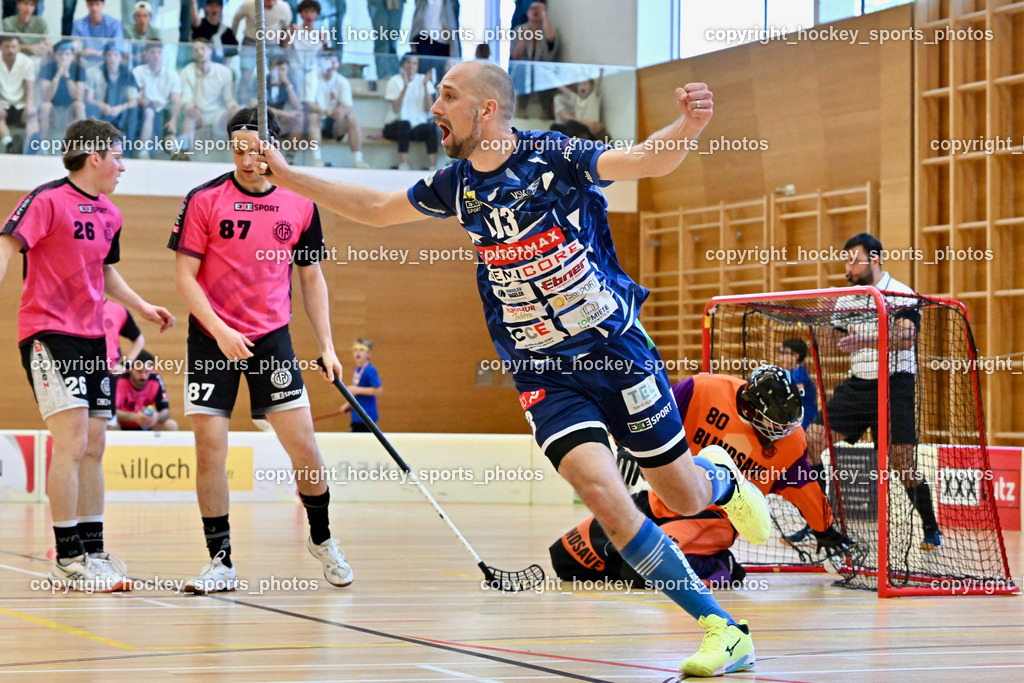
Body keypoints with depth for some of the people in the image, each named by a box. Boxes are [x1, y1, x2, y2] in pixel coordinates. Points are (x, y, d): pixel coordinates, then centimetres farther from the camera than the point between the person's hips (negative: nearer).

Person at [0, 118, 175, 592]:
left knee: (93, 447, 8)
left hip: (91, 338, 8)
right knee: (72, 441, -15)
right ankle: (68, 559, -10)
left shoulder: (109, 215, 13)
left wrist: (143, 308, 25)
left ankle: (92, 553, 15)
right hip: (48, 333, -8)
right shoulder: (48, 200, -10)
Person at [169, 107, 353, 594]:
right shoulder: (204, 200, -5)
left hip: (272, 338, 2)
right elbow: (185, 276, -5)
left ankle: (321, 538, 22)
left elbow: (311, 279, 12)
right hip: (211, 339, -2)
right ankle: (221, 561, 5)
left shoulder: (300, 206, 4)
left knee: (303, 446, -2)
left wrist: (327, 347, 4)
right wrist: (220, 330, -18)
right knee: (210, 447, -6)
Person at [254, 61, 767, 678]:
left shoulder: (555, 157, -12)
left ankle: (721, 475, 47)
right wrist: (287, 176, 18)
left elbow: (648, 161, -24)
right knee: (600, 489, -21)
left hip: (617, 349, -2)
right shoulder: (457, 185, 2)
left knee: (684, 497, 6)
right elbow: (376, 209, 19)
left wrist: (686, 128, -46)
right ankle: (724, 629, -12)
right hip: (545, 375, 3)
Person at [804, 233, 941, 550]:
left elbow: (906, 337, -23)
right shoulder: (845, 300, 12)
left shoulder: (902, 295, -8)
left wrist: (864, 339, -37)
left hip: (894, 385, -6)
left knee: (901, 461, -7)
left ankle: (931, 529, 13)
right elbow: (838, 344, 18)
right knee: (811, 440, -7)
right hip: (857, 383, 6)